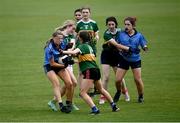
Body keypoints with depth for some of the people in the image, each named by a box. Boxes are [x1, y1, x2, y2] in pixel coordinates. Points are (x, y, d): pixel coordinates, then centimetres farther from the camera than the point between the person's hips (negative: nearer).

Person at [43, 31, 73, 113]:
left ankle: (68, 103, 7)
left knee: (69, 83, -6)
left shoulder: (61, 45, -8)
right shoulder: (49, 48, -26)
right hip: (49, 67, -6)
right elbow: (52, 63, -21)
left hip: (60, 65, 6)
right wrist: (63, 65, -25)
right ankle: (61, 105, -32)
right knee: (56, 84, -24)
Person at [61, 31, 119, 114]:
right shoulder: (89, 47, 19)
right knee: (101, 90, 28)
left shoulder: (82, 46, -7)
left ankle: (94, 109, -21)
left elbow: (74, 52, -25)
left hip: (89, 71, -9)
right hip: (96, 69, 9)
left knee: (83, 93, -9)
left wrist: (63, 52, -23)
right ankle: (114, 106, 34)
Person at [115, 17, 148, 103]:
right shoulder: (121, 34, -3)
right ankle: (118, 92, 29)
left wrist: (145, 48, -24)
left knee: (138, 80, -5)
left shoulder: (138, 35, -4)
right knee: (118, 80, -2)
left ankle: (141, 96, 17)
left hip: (135, 59, -1)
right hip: (124, 59, 1)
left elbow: (144, 46, -3)